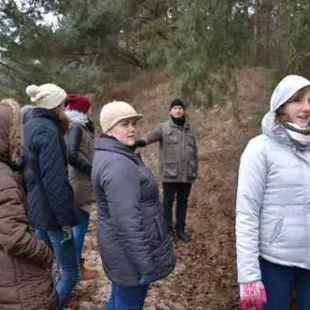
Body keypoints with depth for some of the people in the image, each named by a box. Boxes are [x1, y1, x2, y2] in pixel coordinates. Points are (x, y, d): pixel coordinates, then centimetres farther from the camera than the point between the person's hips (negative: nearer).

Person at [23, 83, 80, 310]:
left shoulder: (30, 125, 9)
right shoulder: (47, 130, -19)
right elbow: (54, 181, -24)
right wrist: (66, 219, -19)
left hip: (35, 208, 10)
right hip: (51, 211, -10)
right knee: (71, 274, 2)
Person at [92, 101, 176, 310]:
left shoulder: (111, 155, 8)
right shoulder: (117, 165, -26)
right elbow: (127, 222, -29)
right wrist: (145, 264, -24)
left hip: (124, 247, 10)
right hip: (130, 252, -10)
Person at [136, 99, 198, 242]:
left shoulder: (189, 130, 13)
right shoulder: (163, 127, -1)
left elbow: (194, 152, 18)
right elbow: (152, 135, -21)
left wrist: (195, 170, 15)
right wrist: (142, 141, -43)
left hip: (186, 174, 4)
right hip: (170, 173, -4)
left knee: (183, 202, 13)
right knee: (168, 202, 5)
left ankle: (180, 229, 25)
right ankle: (168, 229, 19)